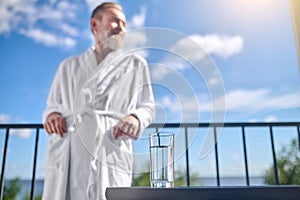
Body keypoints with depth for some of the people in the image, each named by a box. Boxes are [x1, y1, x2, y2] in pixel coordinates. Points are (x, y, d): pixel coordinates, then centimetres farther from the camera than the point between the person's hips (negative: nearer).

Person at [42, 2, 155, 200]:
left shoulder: (136, 63, 16)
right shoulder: (69, 66, 21)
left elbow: (147, 106, 15)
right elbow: (53, 105, 23)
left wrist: (135, 118, -8)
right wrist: (52, 115, -2)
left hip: (110, 151, -2)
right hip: (66, 152, 2)